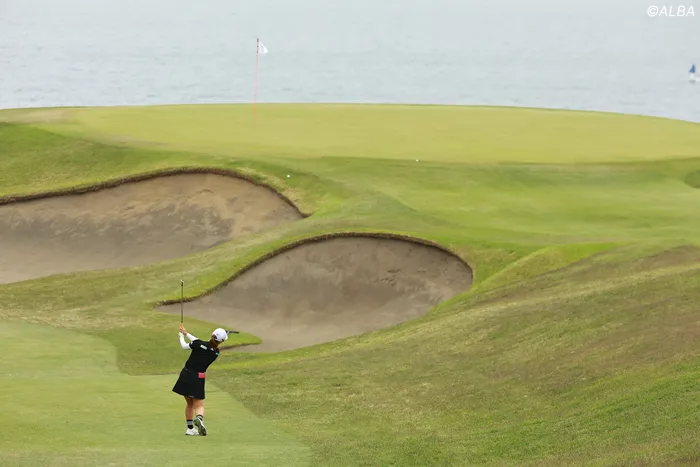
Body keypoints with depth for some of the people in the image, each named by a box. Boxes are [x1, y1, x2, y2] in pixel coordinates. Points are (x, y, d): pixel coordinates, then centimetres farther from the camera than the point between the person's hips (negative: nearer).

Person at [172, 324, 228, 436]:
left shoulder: (199, 344, -12)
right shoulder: (216, 352, -2)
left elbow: (185, 346, 6)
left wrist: (181, 336, 27)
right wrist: (187, 333, 19)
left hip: (186, 375, 1)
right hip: (198, 378, -1)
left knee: (189, 403, 17)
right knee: (199, 405, 3)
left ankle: (190, 428, 19)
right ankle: (199, 418, -31)